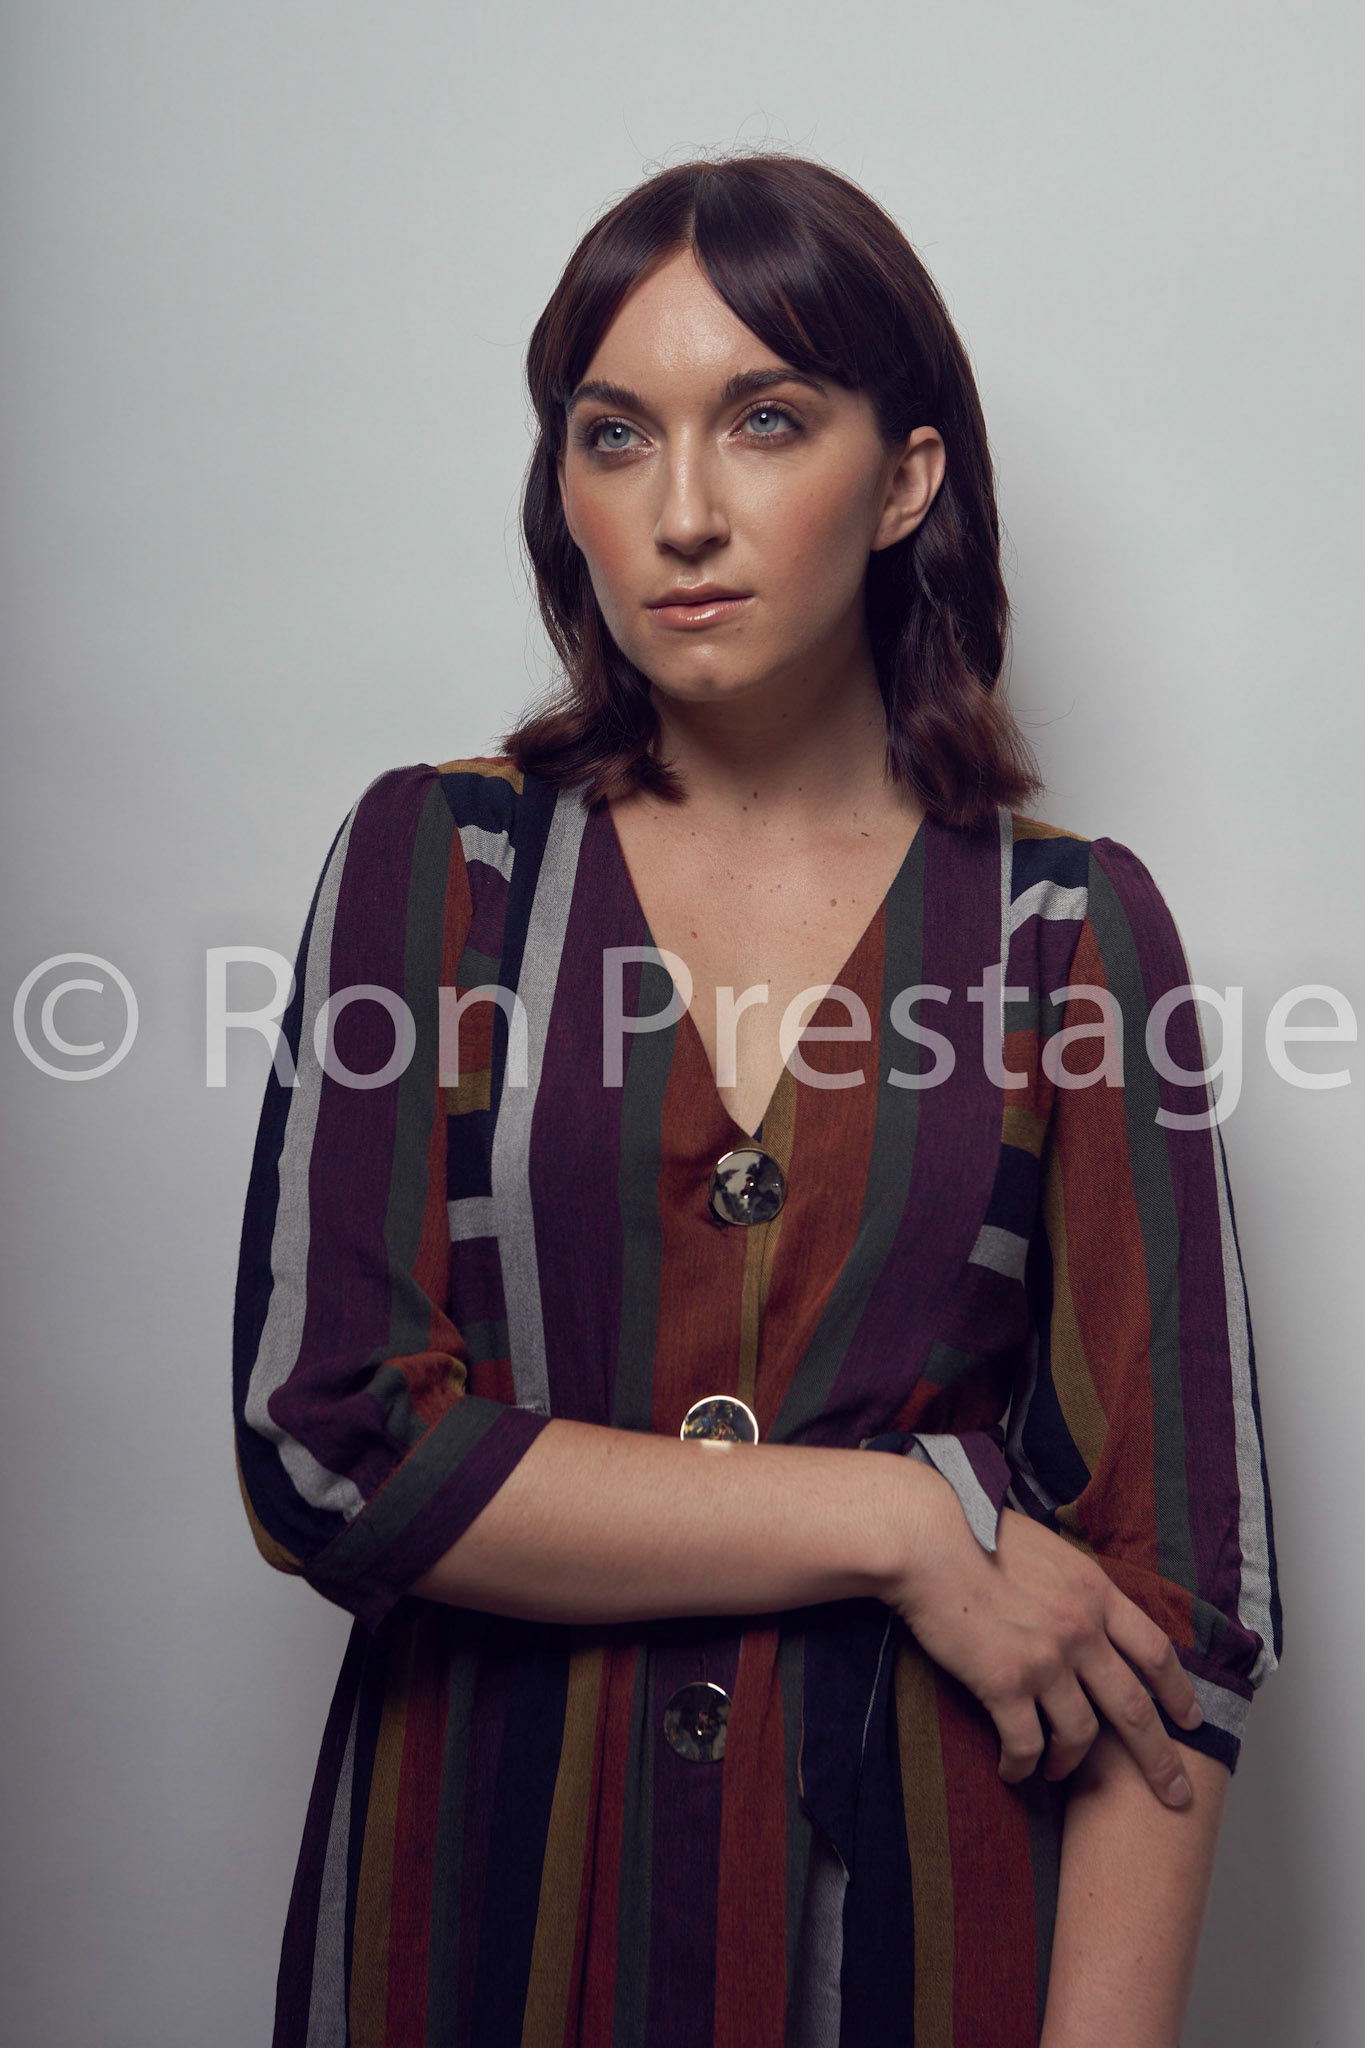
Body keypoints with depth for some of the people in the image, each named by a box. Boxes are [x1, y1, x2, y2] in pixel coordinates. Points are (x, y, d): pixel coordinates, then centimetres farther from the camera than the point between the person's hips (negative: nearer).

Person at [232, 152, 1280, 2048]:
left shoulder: (1079, 927, -5)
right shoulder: (430, 860, -4)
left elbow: (1177, 1583, -7)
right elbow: (322, 1440, -13)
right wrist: (905, 1520, -15)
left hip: (915, 1876, 0)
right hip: (481, 1867, 1)